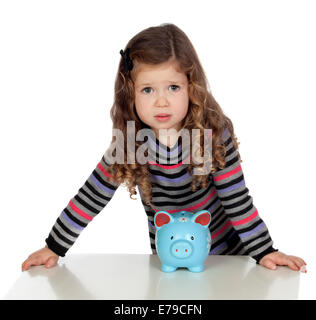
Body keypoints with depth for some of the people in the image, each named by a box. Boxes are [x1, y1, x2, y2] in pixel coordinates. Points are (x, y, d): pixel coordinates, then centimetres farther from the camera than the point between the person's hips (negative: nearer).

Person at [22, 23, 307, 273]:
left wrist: (265, 252, -17)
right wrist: (55, 246, -5)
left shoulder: (214, 133, -22)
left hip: (225, 254, -1)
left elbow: (237, 200, -16)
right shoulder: (127, 144, -17)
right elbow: (91, 197, -8)